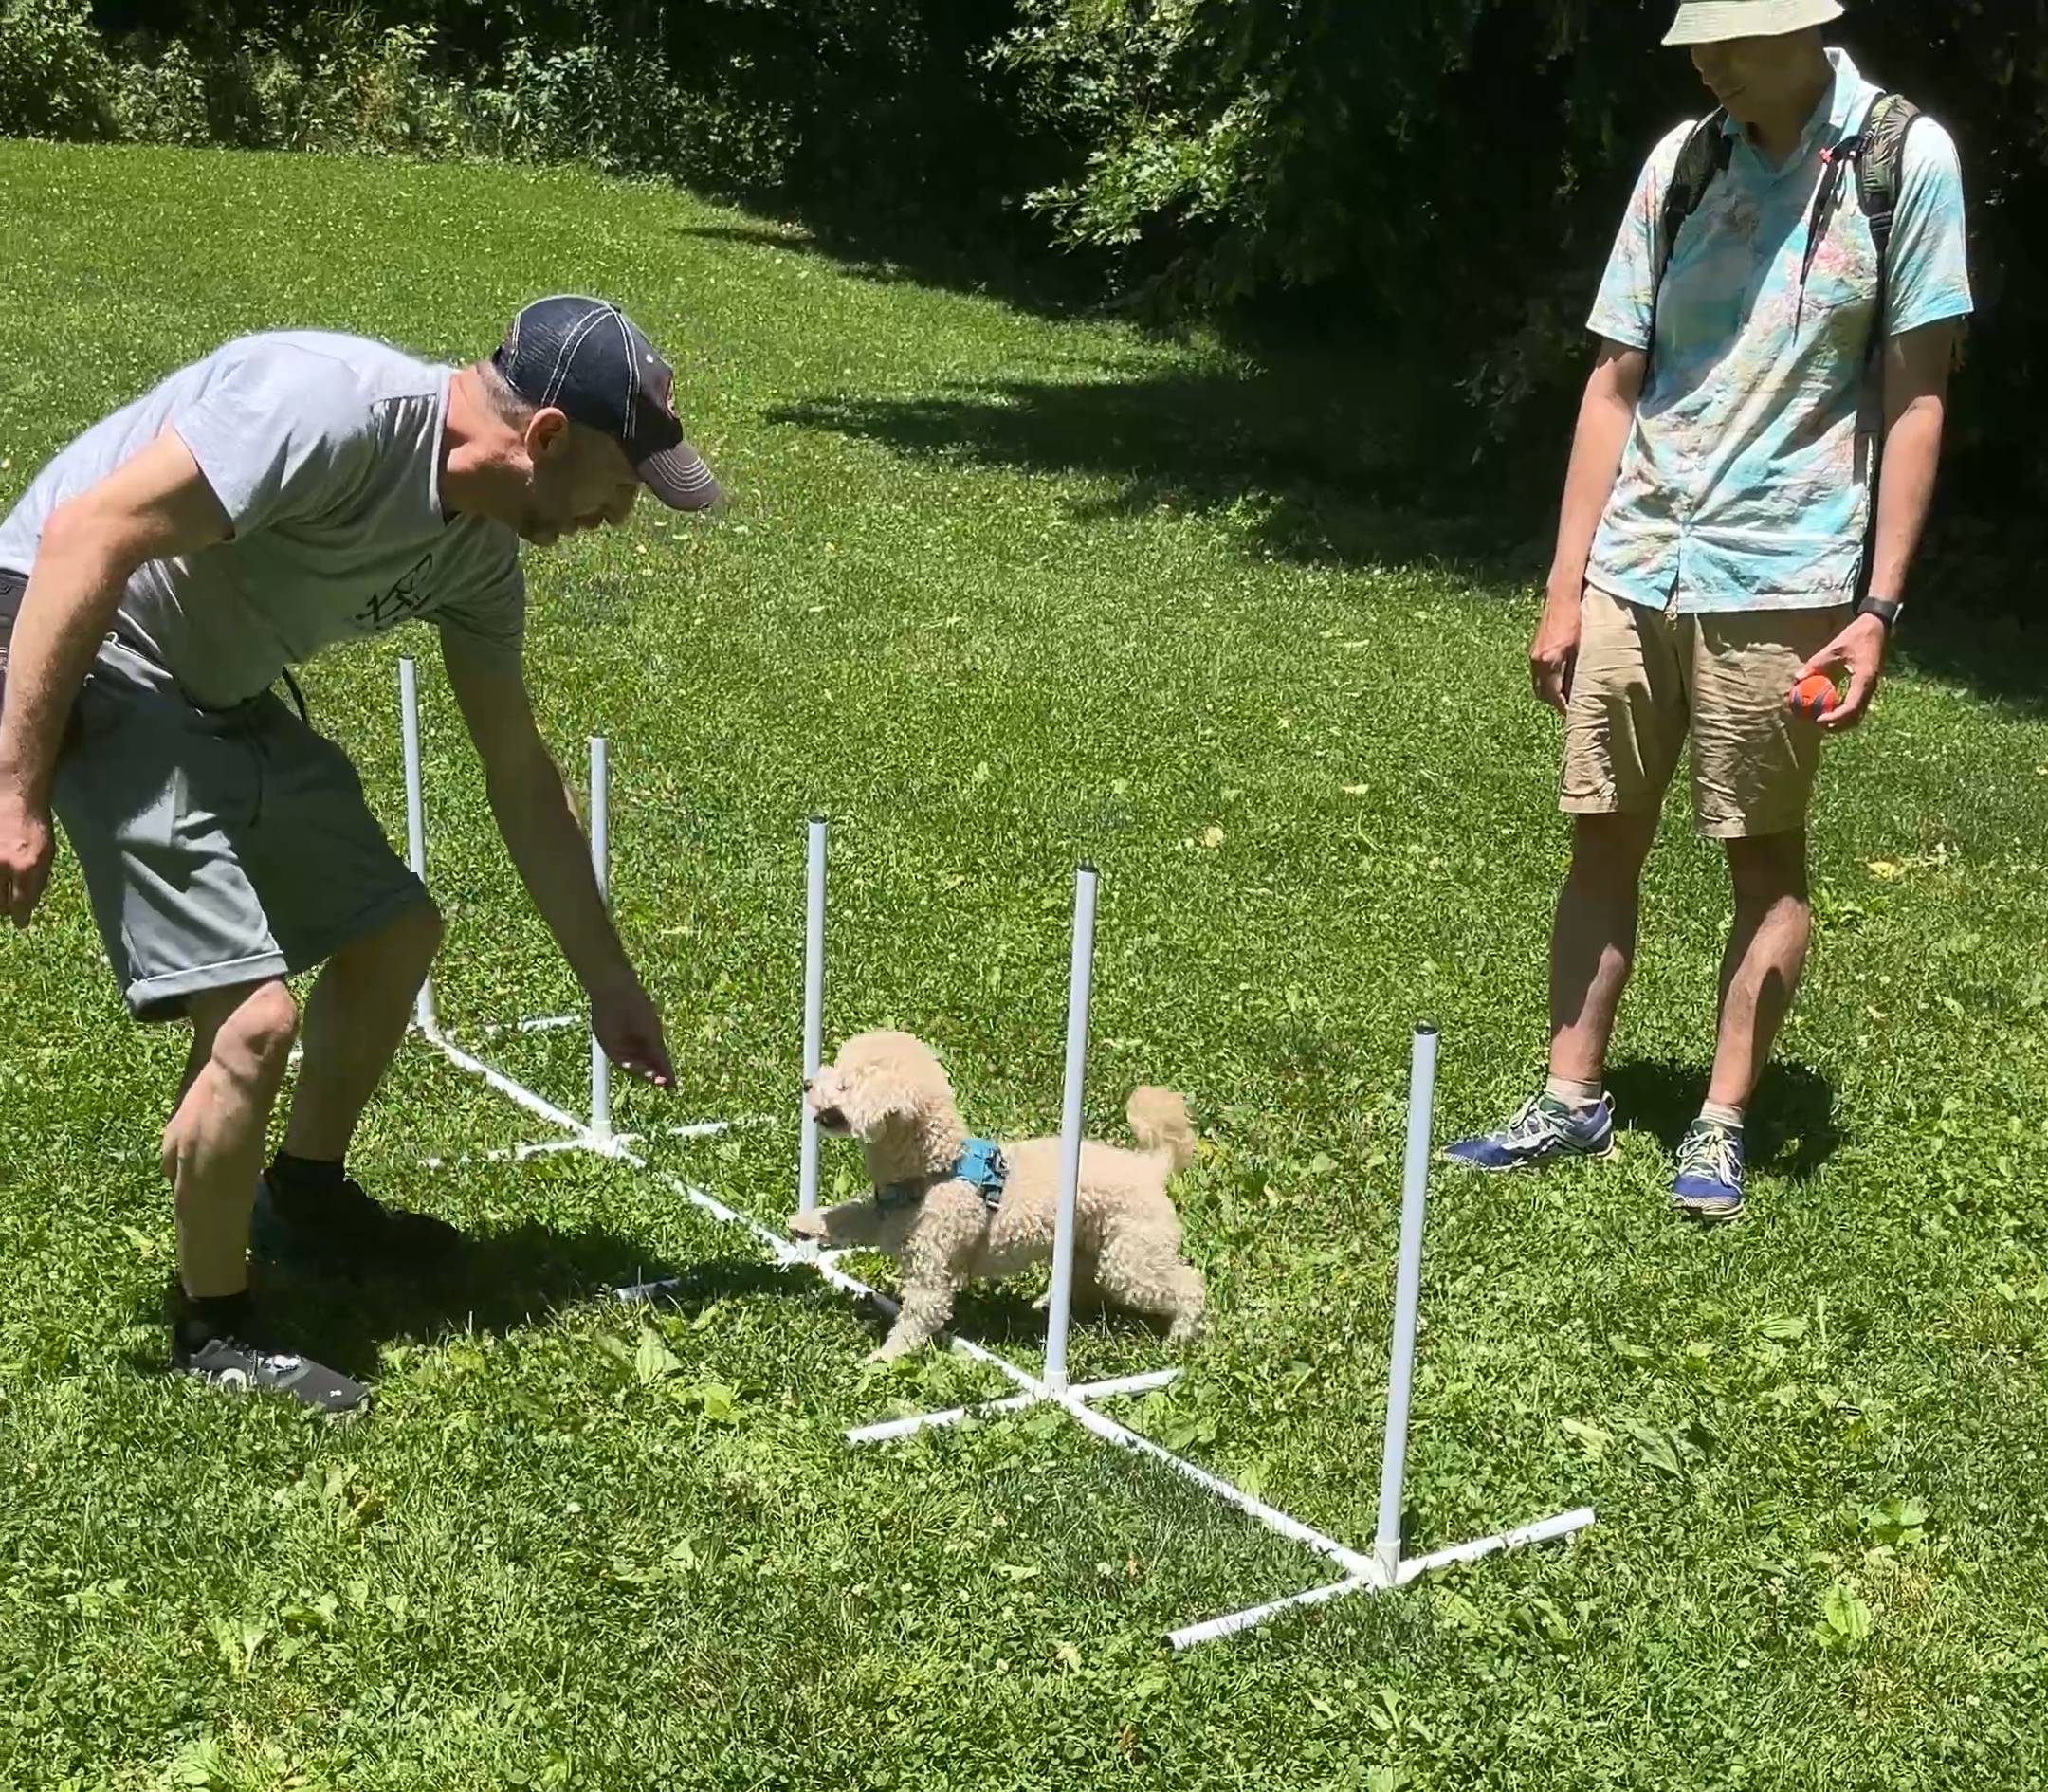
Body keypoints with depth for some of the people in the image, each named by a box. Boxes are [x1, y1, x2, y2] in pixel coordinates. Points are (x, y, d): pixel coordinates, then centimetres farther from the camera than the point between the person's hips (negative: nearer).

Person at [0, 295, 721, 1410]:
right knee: (254, 1015, -17)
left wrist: (607, 982, 16)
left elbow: (520, 776, 12)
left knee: (394, 929, 18)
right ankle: (213, 1332, 5)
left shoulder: (478, 554, 1)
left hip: (215, 689, 10)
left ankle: (305, 1200, 39)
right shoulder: (335, 406, -27)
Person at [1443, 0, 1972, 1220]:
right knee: (1604, 839, 9)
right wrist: (1565, 588, 4)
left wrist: (1877, 605, -10)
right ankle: (1575, 1102, 21)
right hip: (1634, 572, 4)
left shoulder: (1907, 161, -6)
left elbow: (1914, 400, -5)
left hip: (1782, 582, -4)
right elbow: (1616, 386, 7)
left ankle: (1722, 1127, 18)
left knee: (1766, 857, 6)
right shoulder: (1682, 160, 5)